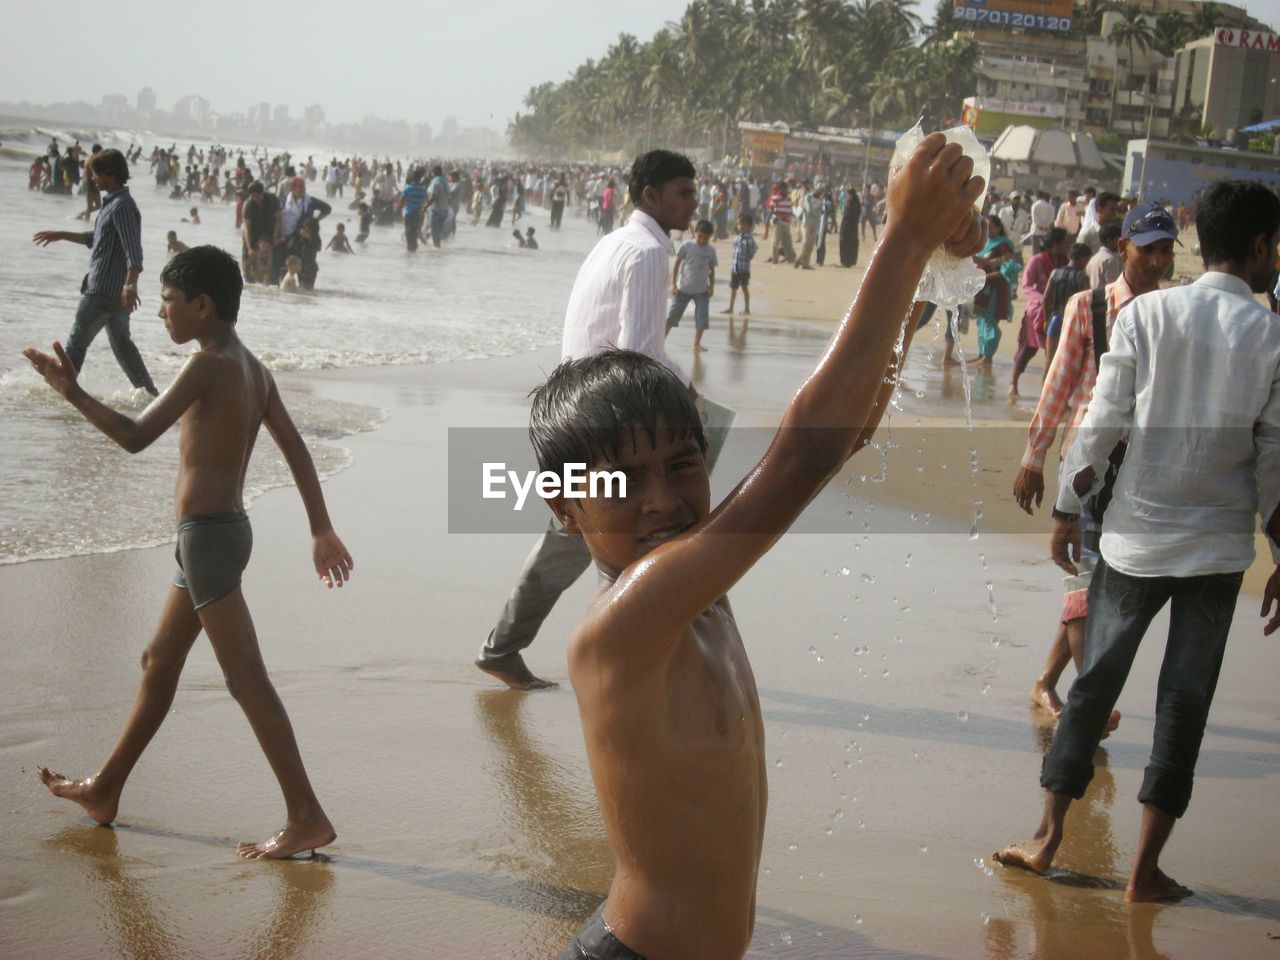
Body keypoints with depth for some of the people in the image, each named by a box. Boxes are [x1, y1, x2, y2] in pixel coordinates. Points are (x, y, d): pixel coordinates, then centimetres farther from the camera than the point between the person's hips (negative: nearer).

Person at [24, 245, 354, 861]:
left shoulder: (208, 366, -15)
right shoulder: (253, 369, 11)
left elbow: (135, 438, -21)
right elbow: (297, 451, 12)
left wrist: (73, 394, -13)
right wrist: (322, 531, 15)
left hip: (206, 534, -10)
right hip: (226, 530, 10)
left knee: (245, 677, -9)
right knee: (159, 664, 20)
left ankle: (307, 818, -8)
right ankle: (104, 791, 35)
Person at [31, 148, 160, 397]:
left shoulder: (121, 206, -16)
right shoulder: (114, 203, 15)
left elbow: (133, 249, -27)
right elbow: (97, 239, 28)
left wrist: (131, 285, -36)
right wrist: (61, 235, 30)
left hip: (104, 290, -10)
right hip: (115, 292, 10)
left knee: (77, 341, -3)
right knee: (121, 343, 16)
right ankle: (150, 393, 19)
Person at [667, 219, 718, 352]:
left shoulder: (711, 250, 1)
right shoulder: (687, 246, -8)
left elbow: (712, 270, 11)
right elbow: (677, 264, -4)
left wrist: (712, 286, 1)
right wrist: (673, 283, -8)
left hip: (702, 291, 2)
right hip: (683, 288, -2)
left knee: (702, 318, -1)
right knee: (673, 315, 2)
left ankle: (696, 344, 11)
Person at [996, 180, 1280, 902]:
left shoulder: (1146, 314, -5)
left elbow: (1103, 424, -5)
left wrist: (1068, 512, 6)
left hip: (1135, 537, 1)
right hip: (1219, 545, 0)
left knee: (1095, 684, 12)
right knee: (1185, 703, 7)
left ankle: (1048, 840, 17)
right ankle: (1147, 870, 11)